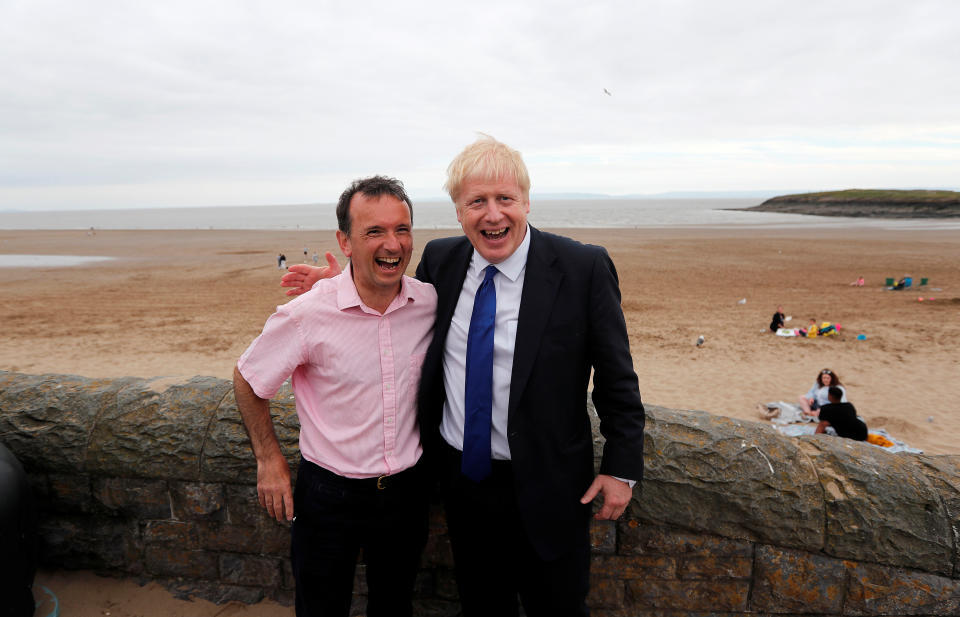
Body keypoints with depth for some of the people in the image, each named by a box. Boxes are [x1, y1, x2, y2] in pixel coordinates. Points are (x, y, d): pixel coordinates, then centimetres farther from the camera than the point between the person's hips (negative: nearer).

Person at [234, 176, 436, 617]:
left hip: (407, 491, 3)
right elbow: (247, 380, -4)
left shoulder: (431, 303, -10)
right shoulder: (307, 315, -21)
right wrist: (269, 459, -3)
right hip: (329, 494, -2)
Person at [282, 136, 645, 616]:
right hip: (461, 477, 4)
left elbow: (616, 375, -9)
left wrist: (622, 466, -8)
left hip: (544, 487, -3)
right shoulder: (439, 259, -4)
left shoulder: (584, 268, -15)